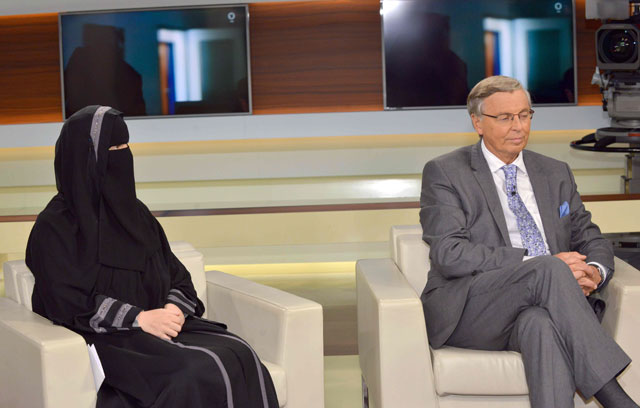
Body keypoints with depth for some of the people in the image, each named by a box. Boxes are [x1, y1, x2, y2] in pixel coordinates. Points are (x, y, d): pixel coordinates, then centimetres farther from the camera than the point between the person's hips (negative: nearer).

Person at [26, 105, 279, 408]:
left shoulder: (135, 212, 15)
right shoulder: (55, 226, -5)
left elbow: (177, 277, 14)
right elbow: (68, 301, -13)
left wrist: (174, 309, -8)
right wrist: (140, 318, -18)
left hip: (156, 324, 6)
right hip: (103, 340, -6)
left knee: (239, 357, -22)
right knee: (194, 377, -31)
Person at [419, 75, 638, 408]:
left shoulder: (556, 174, 21)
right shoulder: (444, 173, 4)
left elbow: (590, 239, 22)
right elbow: (449, 254, -9)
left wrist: (594, 271, -5)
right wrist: (536, 264, -17)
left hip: (540, 309, 3)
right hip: (469, 312, -3)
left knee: (541, 324, -36)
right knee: (548, 269, -32)